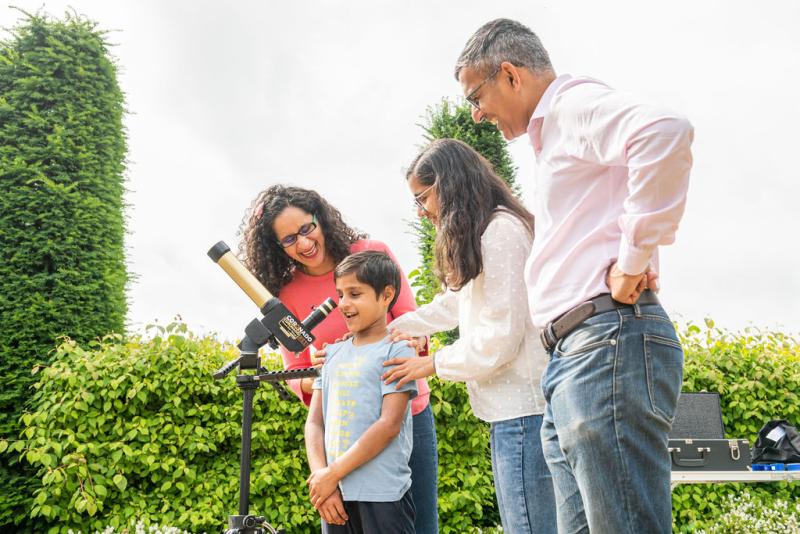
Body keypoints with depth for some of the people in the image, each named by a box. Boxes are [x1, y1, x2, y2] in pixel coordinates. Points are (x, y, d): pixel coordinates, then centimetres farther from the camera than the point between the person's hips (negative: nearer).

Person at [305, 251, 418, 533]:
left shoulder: (397, 351, -3)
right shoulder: (333, 353, 13)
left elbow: (389, 424, -12)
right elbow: (314, 422, 10)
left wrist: (333, 473, -11)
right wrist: (320, 476, -5)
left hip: (382, 496, -5)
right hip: (334, 495, 5)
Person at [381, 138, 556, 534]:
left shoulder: (501, 230, -11)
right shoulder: (482, 236, 21)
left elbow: (500, 337, -16)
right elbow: (454, 303, 30)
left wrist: (433, 364, -4)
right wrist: (391, 329, 27)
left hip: (522, 409, -10)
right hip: (508, 409, 10)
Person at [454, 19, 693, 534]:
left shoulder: (576, 102, -3)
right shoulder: (553, 134, 27)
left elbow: (665, 132, -25)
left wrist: (634, 259, -19)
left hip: (608, 341, -10)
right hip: (573, 355, 11)